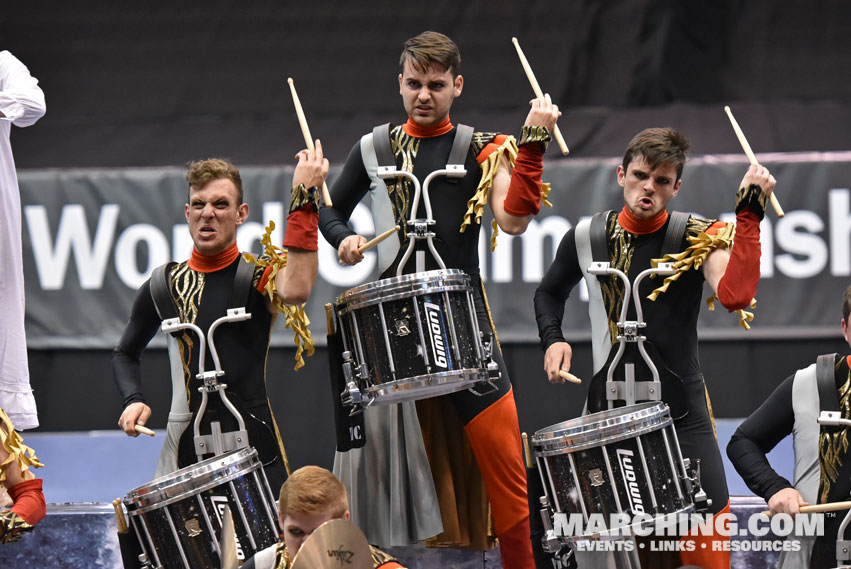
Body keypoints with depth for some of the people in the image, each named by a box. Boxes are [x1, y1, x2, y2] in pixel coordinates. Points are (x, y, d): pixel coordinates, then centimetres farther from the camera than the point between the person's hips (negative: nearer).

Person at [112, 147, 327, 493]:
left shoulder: (258, 275, 1)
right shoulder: (164, 286, 10)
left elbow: (296, 290, -25)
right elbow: (125, 354, 26)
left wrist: (303, 200, -23)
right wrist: (134, 400, 5)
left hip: (254, 444, -2)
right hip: (186, 448, 2)